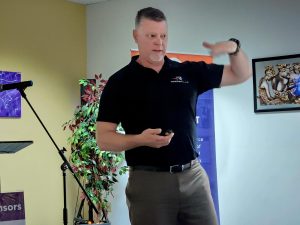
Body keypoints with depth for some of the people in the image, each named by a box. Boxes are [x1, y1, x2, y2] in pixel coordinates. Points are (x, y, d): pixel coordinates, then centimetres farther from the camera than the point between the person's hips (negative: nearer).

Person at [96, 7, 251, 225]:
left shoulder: (189, 72, 9)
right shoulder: (120, 82, -1)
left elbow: (241, 74, 13)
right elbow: (104, 139, -4)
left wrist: (234, 47, -7)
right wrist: (140, 139, -22)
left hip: (194, 176, 3)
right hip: (148, 180, -3)